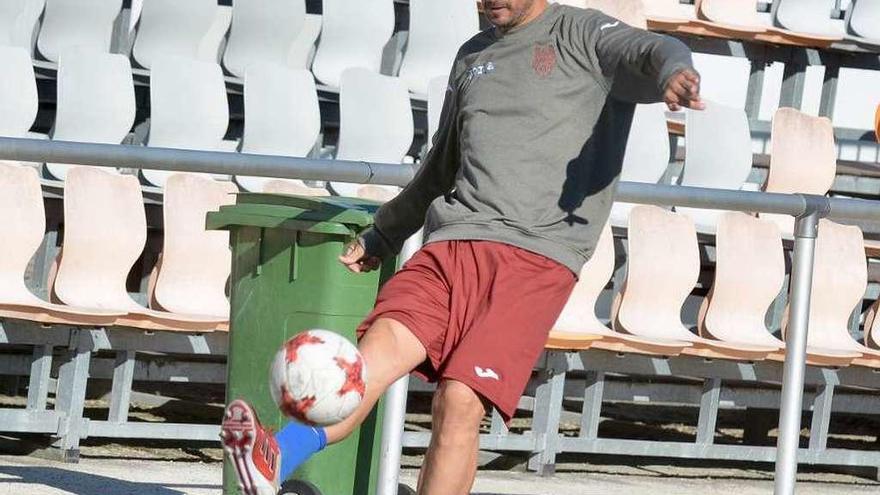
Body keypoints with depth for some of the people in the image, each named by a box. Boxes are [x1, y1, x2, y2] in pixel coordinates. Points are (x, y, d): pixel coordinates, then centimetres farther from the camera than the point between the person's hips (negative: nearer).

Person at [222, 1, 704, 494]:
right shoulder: (473, 56, 27)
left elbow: (649, 49, -13)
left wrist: (673, 69, -37)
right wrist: (382, 235, 48)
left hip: (537, 258, -5)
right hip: (451, 247, 5)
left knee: (460, 399, -20)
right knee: (385, 343, -23)